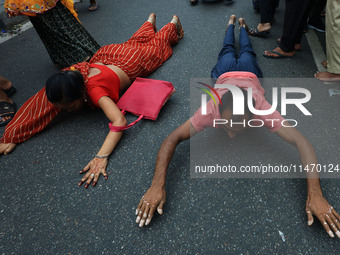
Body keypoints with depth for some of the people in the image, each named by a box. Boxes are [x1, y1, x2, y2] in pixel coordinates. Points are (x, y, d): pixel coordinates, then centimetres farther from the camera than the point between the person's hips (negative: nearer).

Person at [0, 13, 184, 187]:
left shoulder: (94, 89, -51)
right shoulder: (62, 82, -33)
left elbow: (119, 120, -63)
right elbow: (36, 105, -28)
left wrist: (101, 157, -71)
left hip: (132, 62, -4)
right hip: (106, 57, 5)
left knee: (155, 45, 25)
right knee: (136, 41, 35)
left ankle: (173, 23, 53)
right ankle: (151, 21, 64)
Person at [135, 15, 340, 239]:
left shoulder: (262, 109, -51)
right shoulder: (211, 110, -50)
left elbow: (302, 142, -54)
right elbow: (172, 139, -52)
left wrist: (315, 193, -66)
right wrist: (157, 184, -65)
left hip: (249, 75, 0)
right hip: (225, 74, 0)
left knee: (246, 52, 36)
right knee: (228, 51, 35)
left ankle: (242, 25, 64)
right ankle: (232, 23, 63)